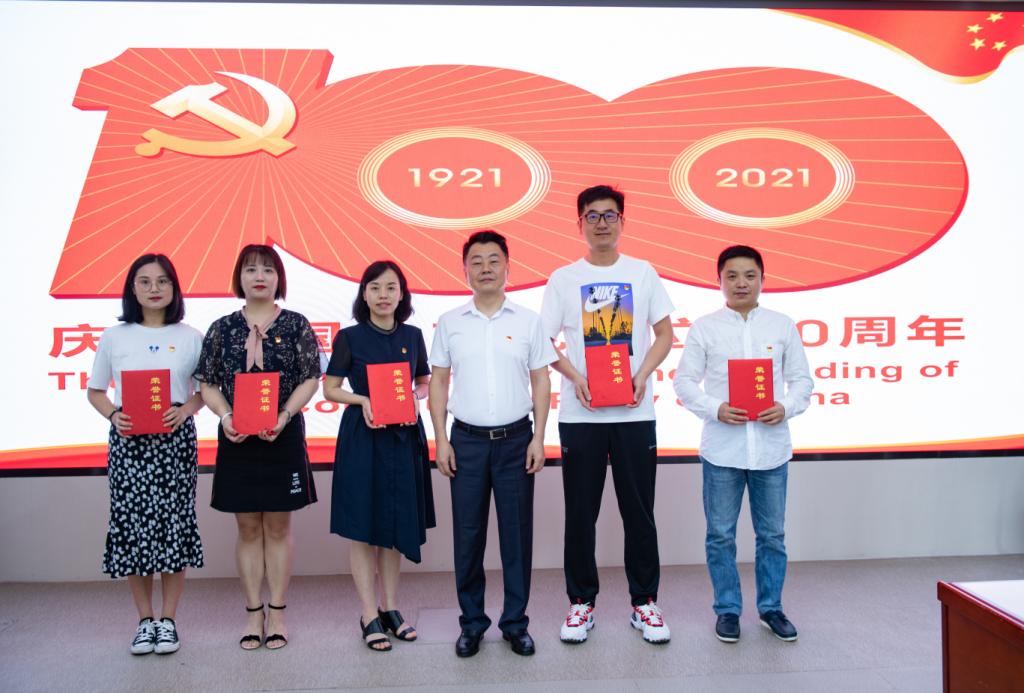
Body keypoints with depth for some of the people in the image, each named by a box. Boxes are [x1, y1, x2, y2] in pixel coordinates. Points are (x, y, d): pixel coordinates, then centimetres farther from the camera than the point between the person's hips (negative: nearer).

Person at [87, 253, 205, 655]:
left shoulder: (190, 338, 3)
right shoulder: (113, 338, 5)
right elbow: (95, 391, 10)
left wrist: (185, 410, -12)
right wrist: (113, 415, -9)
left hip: (175, 440, -1)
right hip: (128, 440, 1)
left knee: (174, 522, 1)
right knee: (131, 522, 2)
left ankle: (168, 619, 14)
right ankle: (145, 619, 17)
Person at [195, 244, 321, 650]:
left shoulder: (296, 325, 1)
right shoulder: (222, 328, 5)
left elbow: (310, 378, -2)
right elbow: (207, 383, 6)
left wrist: (284, 415, -16)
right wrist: (225, 416, -12)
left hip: (283, 438, -1)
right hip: (236, 439, 2)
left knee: (278, 527, 6)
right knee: (248, 528, 8)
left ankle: (277, 613, 17)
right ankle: (253, 613, 20)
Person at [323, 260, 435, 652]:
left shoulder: (413, 336, 6)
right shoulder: (350, 337, -2)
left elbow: (424, 383, 15)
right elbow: (330, 388, 1)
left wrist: (413, 397, -7)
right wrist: (362, 400, -16)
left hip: (404, 436, 3)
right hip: (362, 437, -3)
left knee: (396, 524, 11)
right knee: (363, 527, 1)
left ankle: (389, 608, 24)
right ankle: (369, 616, 12)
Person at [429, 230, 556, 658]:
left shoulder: (528, 321, 3)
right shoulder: (449, 323, 5)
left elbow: (541, 382, 4)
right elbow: (438, 383, 6)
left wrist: (538, 438, -3)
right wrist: (441, 441, -1)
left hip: (515, 438, 0)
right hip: (467, 439, 1)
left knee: (517, 532, 6)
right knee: (468, 533, 7)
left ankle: (515, 622, 20)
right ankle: (472, 622, 21)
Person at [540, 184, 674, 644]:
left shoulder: (643, 273, 7)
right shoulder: (563, 278, 5)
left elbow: (665, 334, 8)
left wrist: (643, 375, -9)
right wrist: (575, 378, -12)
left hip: (635, 412, 1)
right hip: (580, 414, 0)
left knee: (639, 511, 7)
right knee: (580, 512, 6)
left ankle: (644, 602, 21)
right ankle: (582, 602, 21)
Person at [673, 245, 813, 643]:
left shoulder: (782, 326, 6)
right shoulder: (704, 328, 1)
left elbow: (802, 379, 8)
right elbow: (684, 381, 0)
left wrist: (787, 407, -11)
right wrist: (715, 409, -15)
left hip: (771, 447, 2)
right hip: (722, 448, -1)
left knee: (772, 534, 12)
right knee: (721, 535, 7)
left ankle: (771, 608, 28)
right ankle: (727, 610, 22)